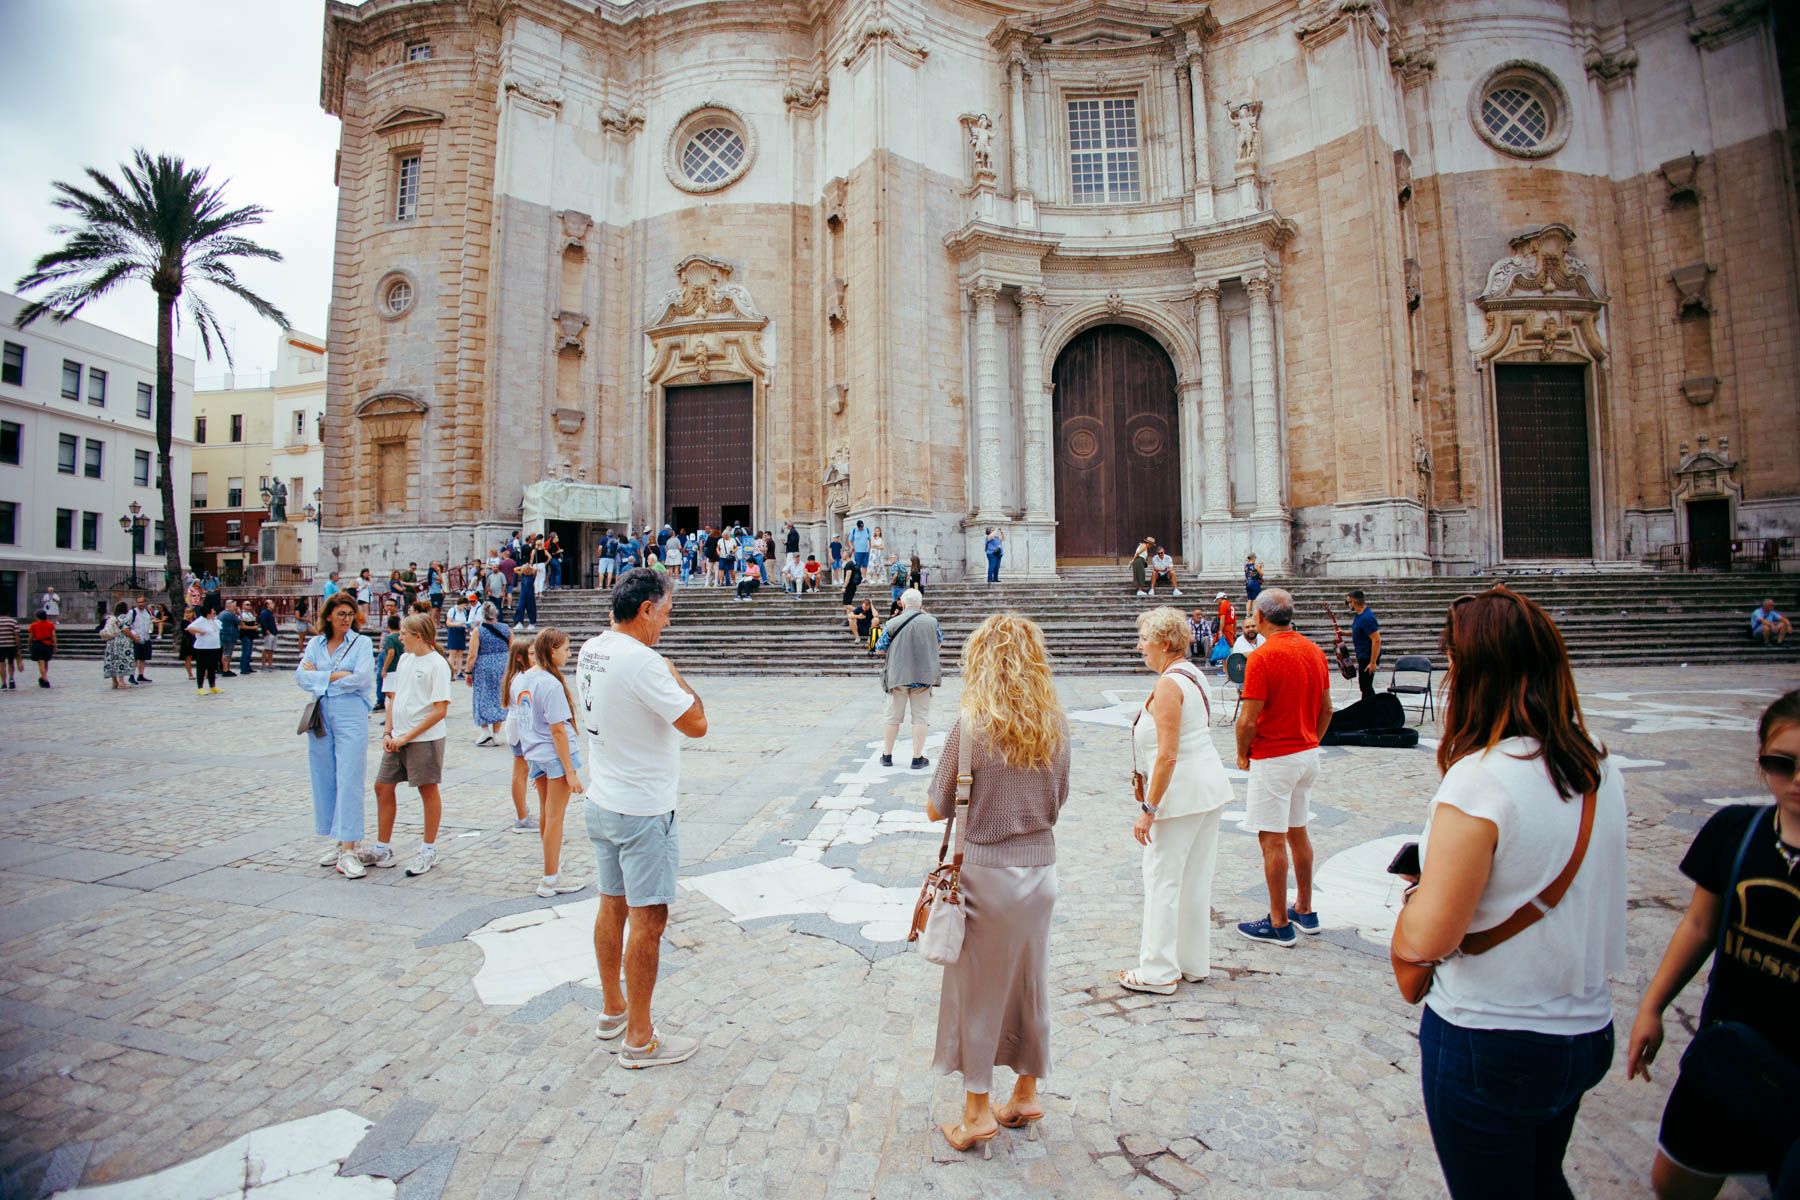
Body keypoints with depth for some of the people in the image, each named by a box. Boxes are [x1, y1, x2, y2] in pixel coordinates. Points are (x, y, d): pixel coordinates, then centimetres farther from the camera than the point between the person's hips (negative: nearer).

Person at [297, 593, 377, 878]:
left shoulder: (362, 643, -1)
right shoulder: (316, 643, 10)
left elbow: (361, 677, -14)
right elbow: (300, 676, -1)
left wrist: (320, 677, -5)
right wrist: (337, 676, -12)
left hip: (351, 716, -5)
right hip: (321, 716, 5)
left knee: (349, 781, -7)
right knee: (324, 779, 9)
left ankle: (348, 850, -8)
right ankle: (339, 841, 20)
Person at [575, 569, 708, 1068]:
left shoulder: (589, 651, 3)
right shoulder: (641, 661, -24)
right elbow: (696, 723, -21)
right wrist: (674, 674, -8)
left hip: (601, 803, 9)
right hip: (643, 812, -9)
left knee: (612, 906, 20)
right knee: (647, 920, 2)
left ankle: (612, 1009, 36)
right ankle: (640, 1040, 14)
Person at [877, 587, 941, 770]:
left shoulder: (893, 623, -8)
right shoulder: (931, 621, -3)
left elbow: (879, 649, -1)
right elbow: (939, 642, 17)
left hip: (898, 676, 0)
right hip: (924, 676, 0)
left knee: (893, 716, 12)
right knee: (920, 717, 7)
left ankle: (887, 755, 22)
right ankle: (918, 758, 8)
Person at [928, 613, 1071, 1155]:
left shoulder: (972, 724, -18)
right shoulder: (1055, 724, -3)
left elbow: (936, 808, -10)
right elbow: (1057, 801, 7)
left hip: (986, 870, -5)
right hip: (1040, 867, 5)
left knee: (978, 988, 12)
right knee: (1030, 982, 20)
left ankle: (978, 1111, 27)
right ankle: (1026, 1095, 38)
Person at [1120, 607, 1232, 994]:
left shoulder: (1168, 684, -19)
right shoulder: (1193, 675, 10)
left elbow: (1167, 755, -24)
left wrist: (1148, 809, -19)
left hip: (1181, 791, -10)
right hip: (1210, 786, 10)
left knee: (1162, 880, 2)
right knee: (1196, 879, 17)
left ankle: (1159, 972, 12)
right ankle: (1195, 963, 30)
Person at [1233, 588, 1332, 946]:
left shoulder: (1262, 657, -20)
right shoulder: (1315, 652, 3)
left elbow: (1248, 719, -20)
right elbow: (1326, 709, 10)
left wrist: (1242, 754, -4)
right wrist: (1310, 742, 21)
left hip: (1273, 759, -8)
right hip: (1308, 755, 8)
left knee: (1272, 839, 1)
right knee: (1297, 832, 19)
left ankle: (1279, 924, 10)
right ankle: (1305, 910, 31)